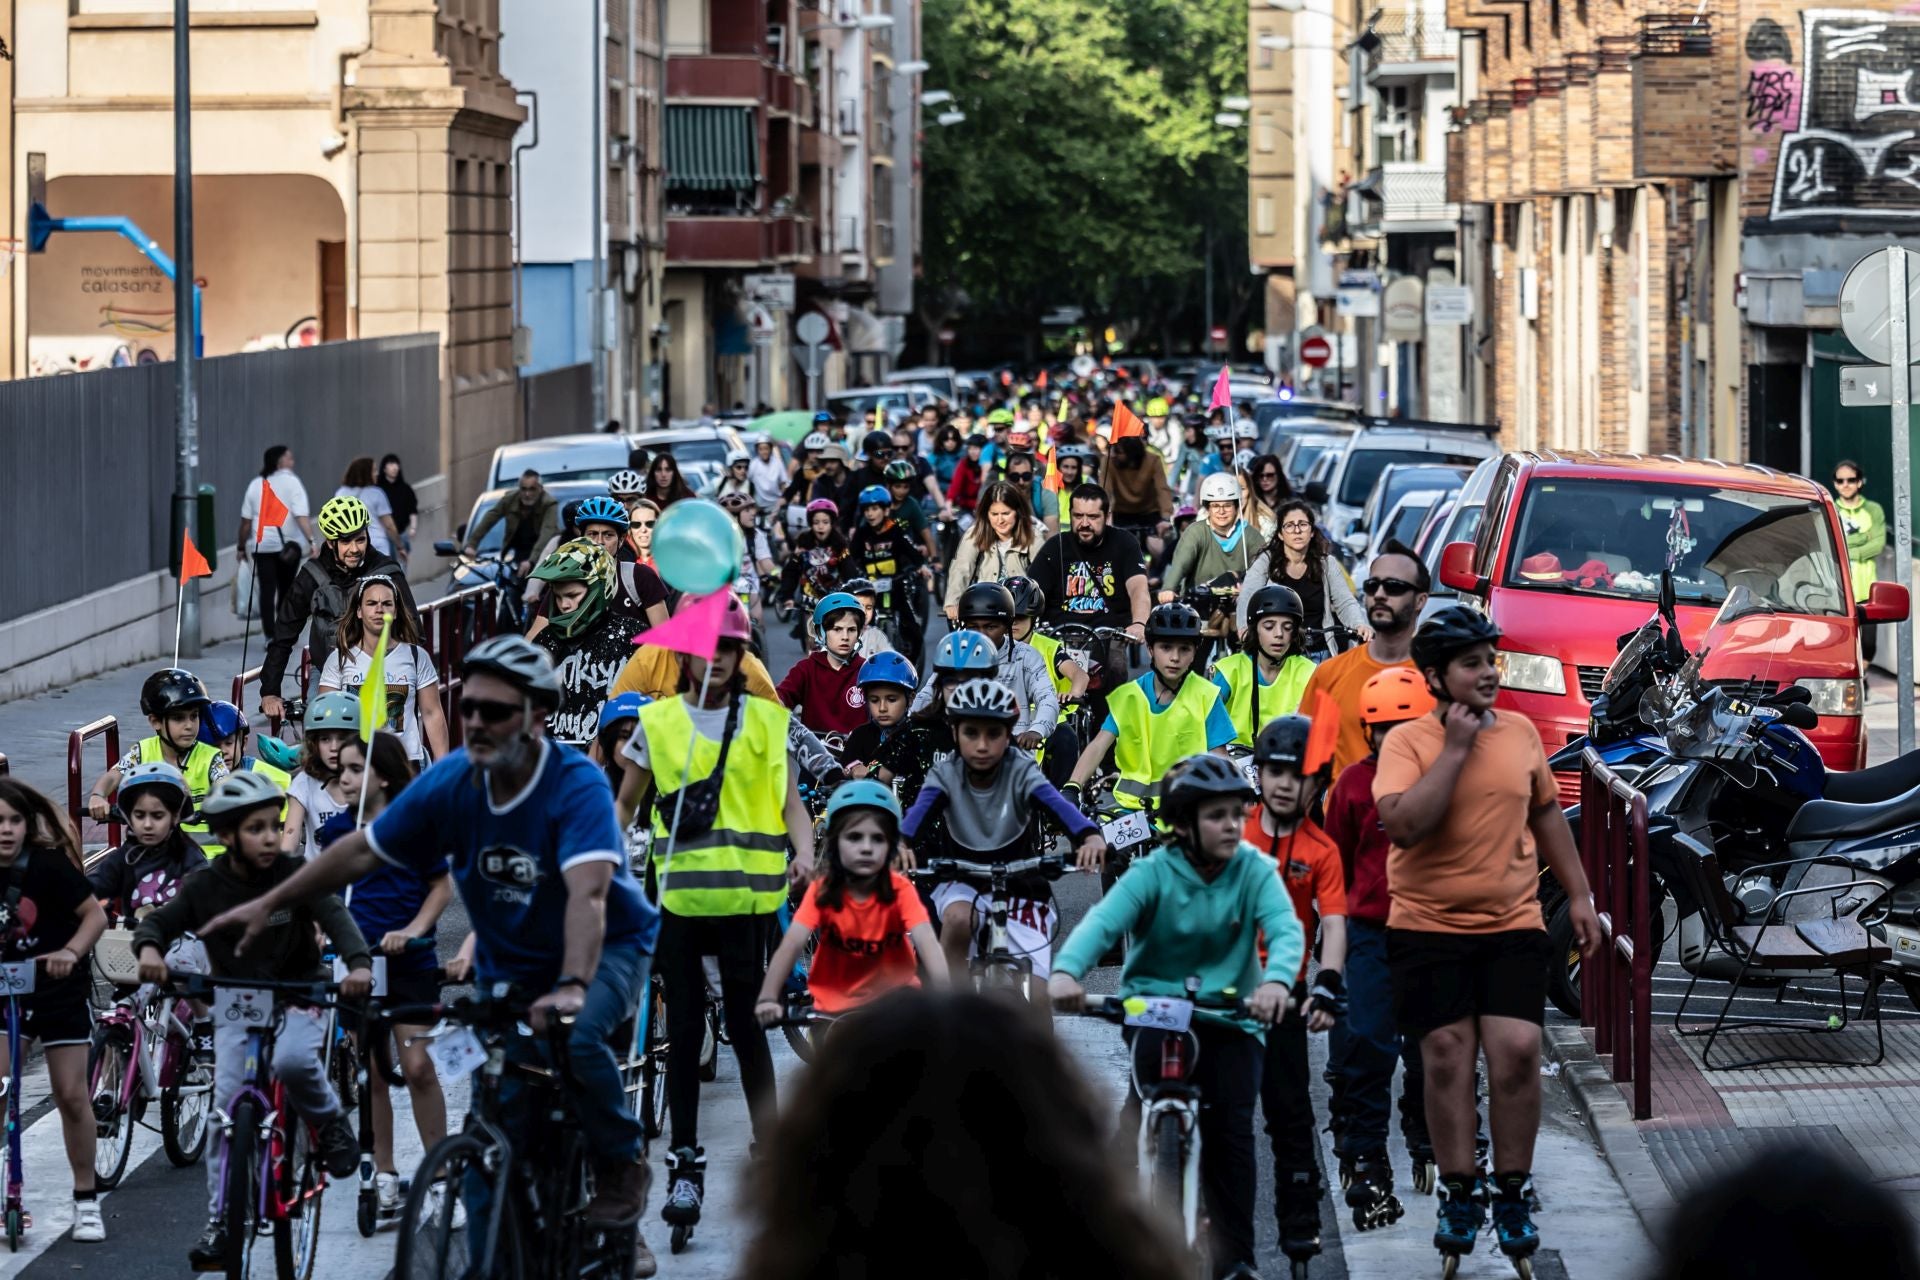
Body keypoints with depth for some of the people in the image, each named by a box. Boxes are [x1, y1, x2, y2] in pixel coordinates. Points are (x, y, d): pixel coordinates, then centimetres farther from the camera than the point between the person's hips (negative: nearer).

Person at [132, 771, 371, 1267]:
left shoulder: (295, 876, -11)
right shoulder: (205, 888, -6)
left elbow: (334, 915, -24)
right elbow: (160, 921, -2)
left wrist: (359, 962, -44)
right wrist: (149, 948, -28)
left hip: (297, 997, -2)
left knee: (293, 1059, -33)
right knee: (227, 1110, -8)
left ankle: (330, 1122, -1)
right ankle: (220, 1222, -1)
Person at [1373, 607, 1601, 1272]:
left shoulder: (1520, 732, 5)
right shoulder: (1408, 742, -7)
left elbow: (1547, 814, 17)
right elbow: (1401, 822, -23)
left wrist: (1579, 895, 17)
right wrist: (1456, 748, -19)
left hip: (1512, 924, 2)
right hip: (1429, 926, -2)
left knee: (1517, 1050, -7)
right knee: (1448, 1056, 1)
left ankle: (1512, 1194, 6)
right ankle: (1459, 1194, 13)